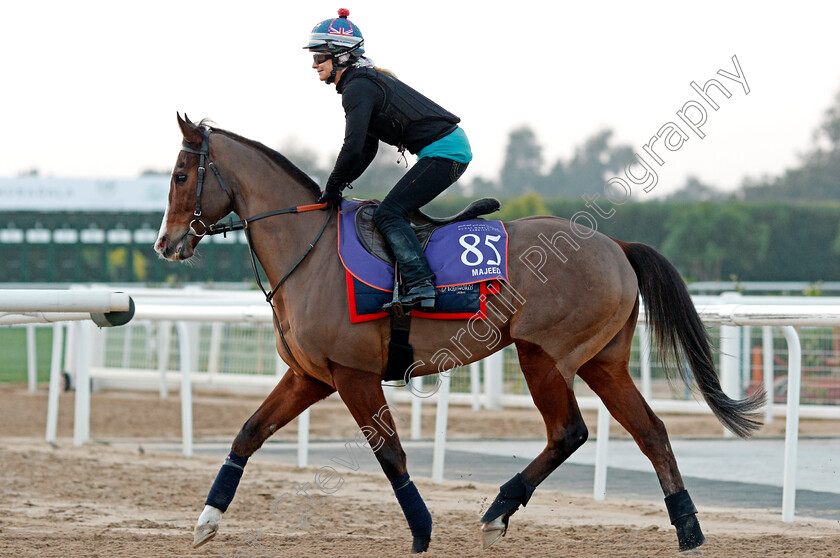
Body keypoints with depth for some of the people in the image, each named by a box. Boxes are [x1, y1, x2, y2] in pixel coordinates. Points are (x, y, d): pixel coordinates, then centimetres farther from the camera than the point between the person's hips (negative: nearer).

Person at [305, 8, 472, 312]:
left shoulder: (357, 88, -13)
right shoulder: (368, 79, 19)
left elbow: (353, 148, -20)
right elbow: (367, 148, 22)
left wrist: (333, 187, -6)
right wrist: (339, 185, 15)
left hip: (443, 151, -11)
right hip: (453, 146, 11)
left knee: (388, 214, -14)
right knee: (398, 212, 17)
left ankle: (419, 285, -25)